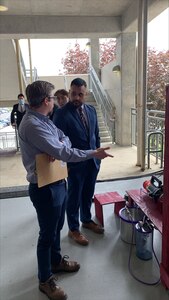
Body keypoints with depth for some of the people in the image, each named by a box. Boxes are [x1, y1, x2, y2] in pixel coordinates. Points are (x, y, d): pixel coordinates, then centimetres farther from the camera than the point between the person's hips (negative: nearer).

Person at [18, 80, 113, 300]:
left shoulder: (43, 119, 7)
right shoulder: (32, 125, -25)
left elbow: (64, 138, 7)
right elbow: (63, 154, -28)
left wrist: (58, 147, -17)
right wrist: (94, 154, -18)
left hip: (57, 182, 9)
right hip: (44, 188, -9)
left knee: (57, 227, 25)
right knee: (47, 234, 9)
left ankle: (56, 261, 48)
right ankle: (45, 280, 32)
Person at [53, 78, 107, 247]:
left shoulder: (91, 110, 5)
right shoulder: (62, 113, -15)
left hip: (92, 162, 6)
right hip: (75, 164, -6)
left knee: (88, 194, 21)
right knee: (74, 198, 10)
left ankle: (86, 220, 43)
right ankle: (73, 229, 30)